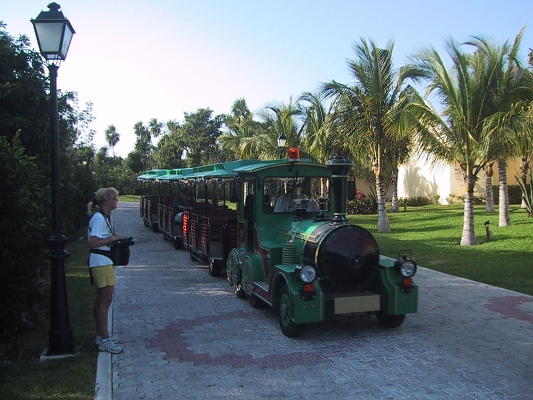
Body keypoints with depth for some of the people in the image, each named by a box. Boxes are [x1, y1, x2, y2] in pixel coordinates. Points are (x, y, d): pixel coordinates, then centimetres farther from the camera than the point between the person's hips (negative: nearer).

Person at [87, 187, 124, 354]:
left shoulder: (104, 217, 15)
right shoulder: (99, 218, -16)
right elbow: (93, 242, -24)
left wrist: (114, 238, 5)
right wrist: (112, 238, -18)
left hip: (104, 263, 10)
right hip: (101, 263, -10)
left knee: (101, 300, 15)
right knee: (105, 300, -6)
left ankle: (101, 336, 24)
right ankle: (104, 340, 0)